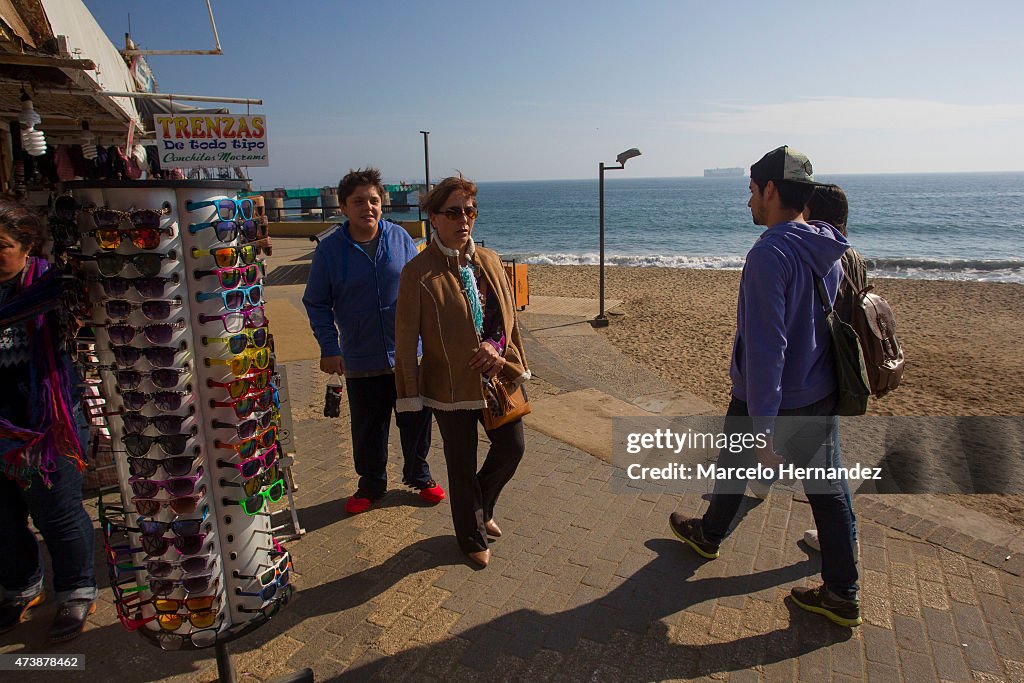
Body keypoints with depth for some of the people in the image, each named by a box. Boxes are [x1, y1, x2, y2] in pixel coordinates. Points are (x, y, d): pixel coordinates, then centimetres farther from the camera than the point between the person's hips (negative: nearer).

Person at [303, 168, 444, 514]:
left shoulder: (400, 238, -3)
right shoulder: (329, 248, -6)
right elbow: (316, 303, 1)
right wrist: (329, 348, -6)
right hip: (361, 360, -1)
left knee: (416, 420, 14)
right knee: (368, 427, 13)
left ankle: (419, 475, 38)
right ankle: (371, 484, 36)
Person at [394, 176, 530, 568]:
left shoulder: (489, 261, 3)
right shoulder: (419, 272, -14)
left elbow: (508, 316, 10)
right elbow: (406, 338, -11)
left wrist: (505, 355, -4)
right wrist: (411, 393, -10)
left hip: (496, 377, 5)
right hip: (451, 385, -5)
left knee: (512, 447, 15)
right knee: (462, 465, 11)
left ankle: (482, 508, 45)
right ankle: (472, 539, 36)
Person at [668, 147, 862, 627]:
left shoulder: (770, 254, -24)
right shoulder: (828, 253, 4)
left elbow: (765, 347, -28)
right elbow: (827, 321, 14)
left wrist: (763, 430, -27)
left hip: (766, 399, -7)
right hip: (820, 396, 7)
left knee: (733, 467, 18)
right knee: (827, 489, 14)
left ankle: (709, 536, 43)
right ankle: (842, 595, 24)